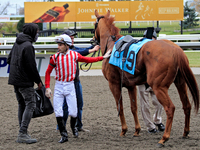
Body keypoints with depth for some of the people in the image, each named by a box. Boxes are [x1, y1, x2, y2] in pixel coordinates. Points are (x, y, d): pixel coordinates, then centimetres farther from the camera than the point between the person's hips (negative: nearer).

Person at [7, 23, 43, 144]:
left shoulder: (17, 44, 13)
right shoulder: (28, 46, -17)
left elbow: (9, 60, 22)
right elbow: (31, 66, -17)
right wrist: (38, 81, -7)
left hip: (14, 80, 10)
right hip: (25, 81, -10)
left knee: (22, 105, 14)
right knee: (31, 104, -8)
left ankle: (23, 133, 16)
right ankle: (23, 134, -15)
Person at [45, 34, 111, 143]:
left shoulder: (74, 55, -2)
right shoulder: (55, 57, -3)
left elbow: (88, 60, 12)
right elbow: (48, 72, 4)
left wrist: (103, 57, 14)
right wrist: (47, 87, -3)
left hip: (70, 86, 0)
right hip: (58, 87, 0)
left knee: (73, 112, -1)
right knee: (58, 112, -5)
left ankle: (73, 126, 33)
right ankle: (64, 135, 8)